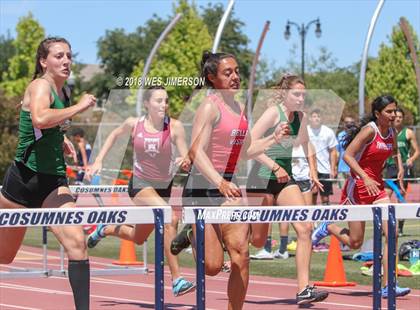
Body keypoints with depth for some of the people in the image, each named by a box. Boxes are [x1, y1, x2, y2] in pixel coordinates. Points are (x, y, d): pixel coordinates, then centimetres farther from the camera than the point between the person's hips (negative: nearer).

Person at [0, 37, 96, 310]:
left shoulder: (64, 91, 11)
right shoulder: (40, 86, -12)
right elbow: (40, 119, -36)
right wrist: (78, 107, -28)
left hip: (54, 181, 6)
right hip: (24, 177, -6)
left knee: (77, 242, -17)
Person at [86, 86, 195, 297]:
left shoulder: (174, 127, -12)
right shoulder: (134, 124, -10)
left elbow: (186, 156, -18)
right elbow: (114, 135, 10)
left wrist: (186, 161, -41)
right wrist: (98, 161, 5)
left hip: (166, 186, 3)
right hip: (141, 184, -3)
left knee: (138, 238, 17)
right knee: (170, 219, -29)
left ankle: (106, 229, 49)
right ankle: (177, 280, -28)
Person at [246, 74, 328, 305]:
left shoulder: (301, 117, 7)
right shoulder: (273, 113, -13)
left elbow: (304, 142, 29)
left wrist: (312, 169, 18)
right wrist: (274, 167, -26)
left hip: (285, 178, 6)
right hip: (262, 177, -6)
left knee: (305, 228, -11)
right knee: (257, 239, 0)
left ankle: (303, 289, -12)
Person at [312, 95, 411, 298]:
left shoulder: (391, 133, 6)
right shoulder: (369, 130, -16)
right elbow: (347, 155, -21)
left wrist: (400, 168, 10)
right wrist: (365, 178, -29)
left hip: (377, 186, 6)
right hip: (359, 186, -6)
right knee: (355, 243, 1)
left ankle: (388, 286, -9)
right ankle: (326, 228, 31)